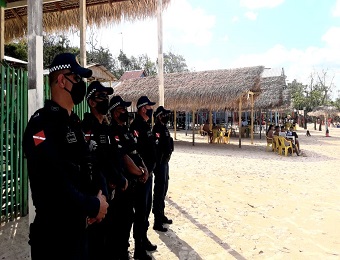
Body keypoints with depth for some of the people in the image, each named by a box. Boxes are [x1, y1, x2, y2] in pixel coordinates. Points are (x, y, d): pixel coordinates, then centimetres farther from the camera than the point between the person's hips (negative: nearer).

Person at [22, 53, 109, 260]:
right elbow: (53, 185, -28)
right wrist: (94, 205, -16)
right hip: (54, 232, -8)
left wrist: (98, 194, -1)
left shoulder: (74, 122, 10)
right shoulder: (42, 124, -20)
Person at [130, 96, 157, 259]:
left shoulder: (146, 125, 14)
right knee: (141, 209, -1)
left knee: (147, 206, 19)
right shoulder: (137, 125, -16)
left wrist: (150, 168, 14)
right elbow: (135, 150, -24)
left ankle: (144, 239, 35)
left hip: (149, 172, 10)